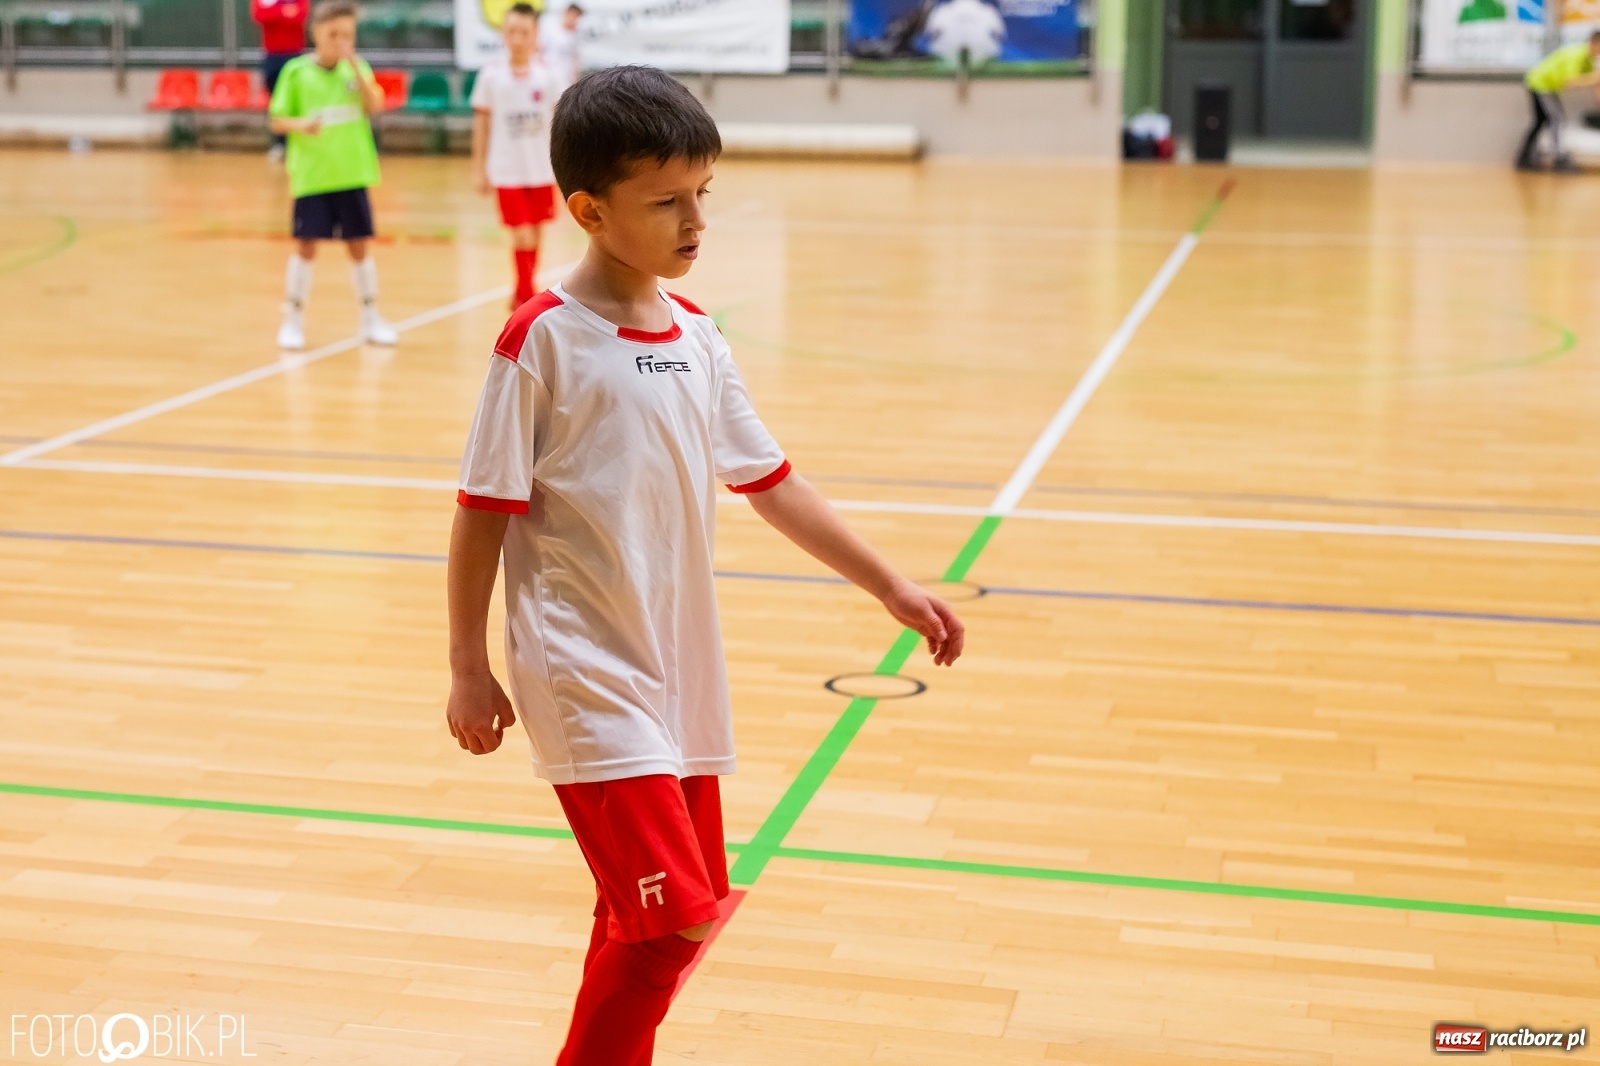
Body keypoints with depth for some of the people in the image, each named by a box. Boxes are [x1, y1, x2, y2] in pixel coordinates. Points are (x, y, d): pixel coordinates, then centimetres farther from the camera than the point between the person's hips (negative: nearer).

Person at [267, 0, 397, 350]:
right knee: (305, 246, -2)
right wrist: (299, 124, -21)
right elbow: (277, 121, -1)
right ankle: (292, 320, 10)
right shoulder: (296, 72, -3)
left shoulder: (357, 68, 4)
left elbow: (375, 105, -12)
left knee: (359, 246, 8)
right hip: (311, 175, -2)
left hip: (352, 175, 2)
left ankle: (370, 319, 21)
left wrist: (354, 65, -19)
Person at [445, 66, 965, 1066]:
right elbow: (484, 513, -7)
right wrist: (470, 669, -6)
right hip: (588, 675, -7)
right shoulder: (542, 341, -11)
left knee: (646, 917, 14)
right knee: (672, 918, -13)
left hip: (680, 671, 7)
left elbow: (771, 482, 14)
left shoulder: (698, 339, 7)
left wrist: (893, 588, 12)